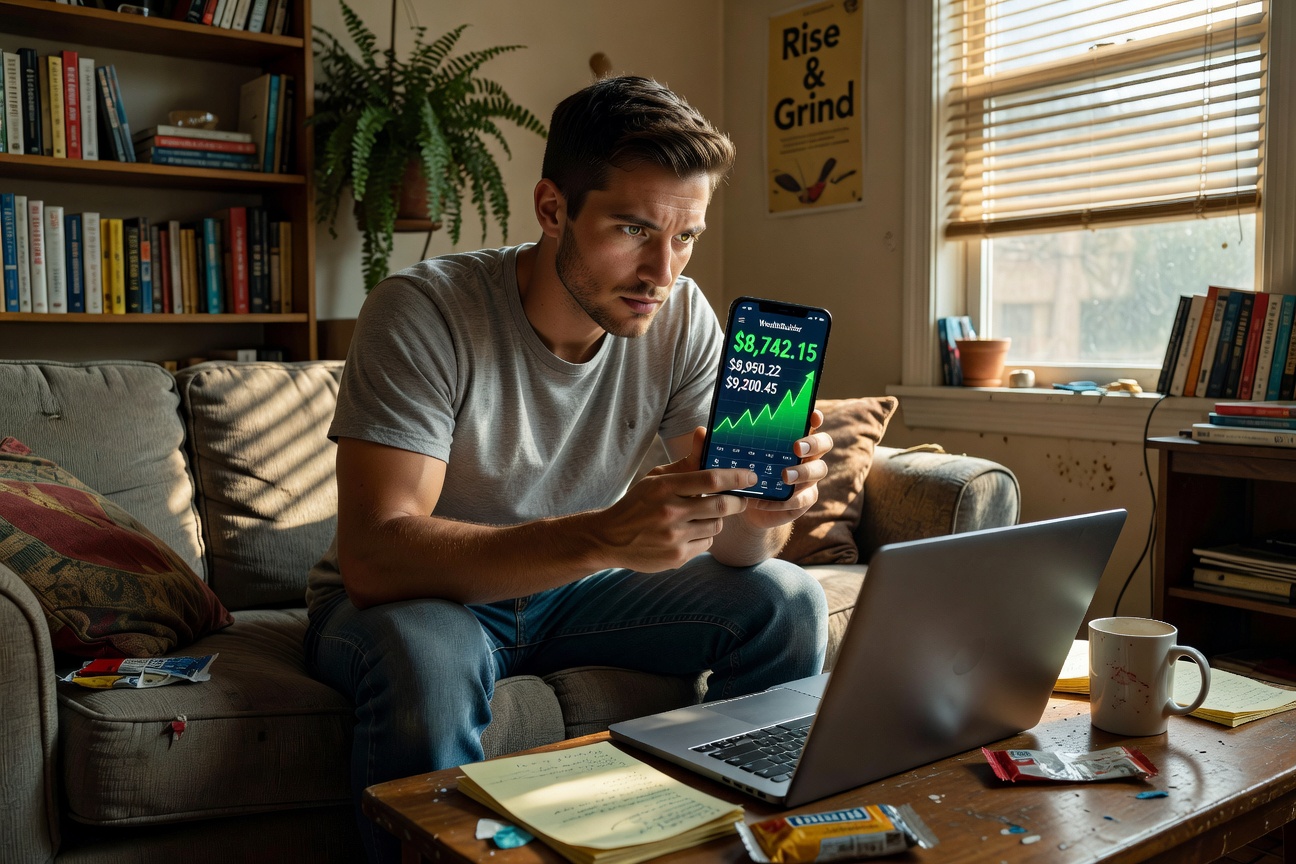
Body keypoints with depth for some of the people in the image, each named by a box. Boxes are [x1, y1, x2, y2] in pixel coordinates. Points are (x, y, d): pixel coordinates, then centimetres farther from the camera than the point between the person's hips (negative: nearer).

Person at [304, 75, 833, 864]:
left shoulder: (683, 318, -11)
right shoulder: (424, 311, -25)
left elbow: (735, 550, -11)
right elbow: (374, 557, -34)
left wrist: (758, 512, -37)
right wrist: (604, 536, -46)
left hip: (567, 591, 5)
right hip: (408, 596, -4)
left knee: (787, 603, -11)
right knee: (426, 656, -38)